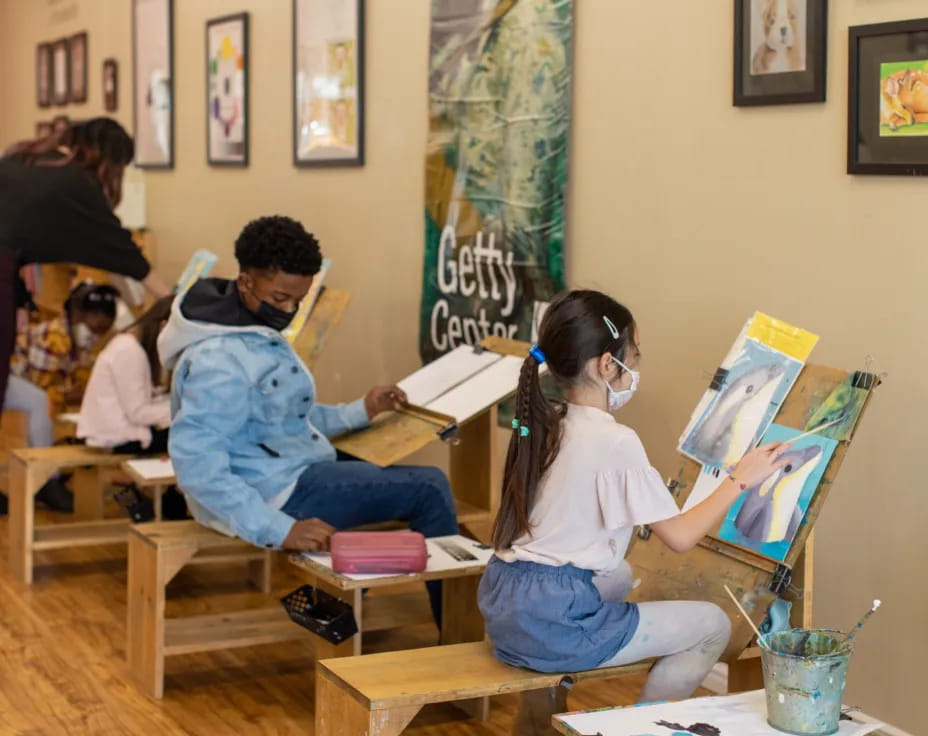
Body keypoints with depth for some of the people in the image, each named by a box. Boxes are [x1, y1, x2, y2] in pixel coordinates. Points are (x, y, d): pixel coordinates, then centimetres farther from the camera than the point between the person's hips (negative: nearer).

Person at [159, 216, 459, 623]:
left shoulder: (256, 330, 8)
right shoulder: (219, 360, -24)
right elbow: (198, 465, -31)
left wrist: (360, 412, 8)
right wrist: (279, 530, -35)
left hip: (290, 473, 11)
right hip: (278, 492, -11)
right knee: (429, 489, -4)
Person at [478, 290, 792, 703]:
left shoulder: (542, 422, 8)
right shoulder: (616, 441, -15)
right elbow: (680, 538, -11)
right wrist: (740, 479, -1)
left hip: (504, 603, 8)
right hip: (550, 623, -8)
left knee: (619, 574, 37)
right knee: (713, 625, 3)